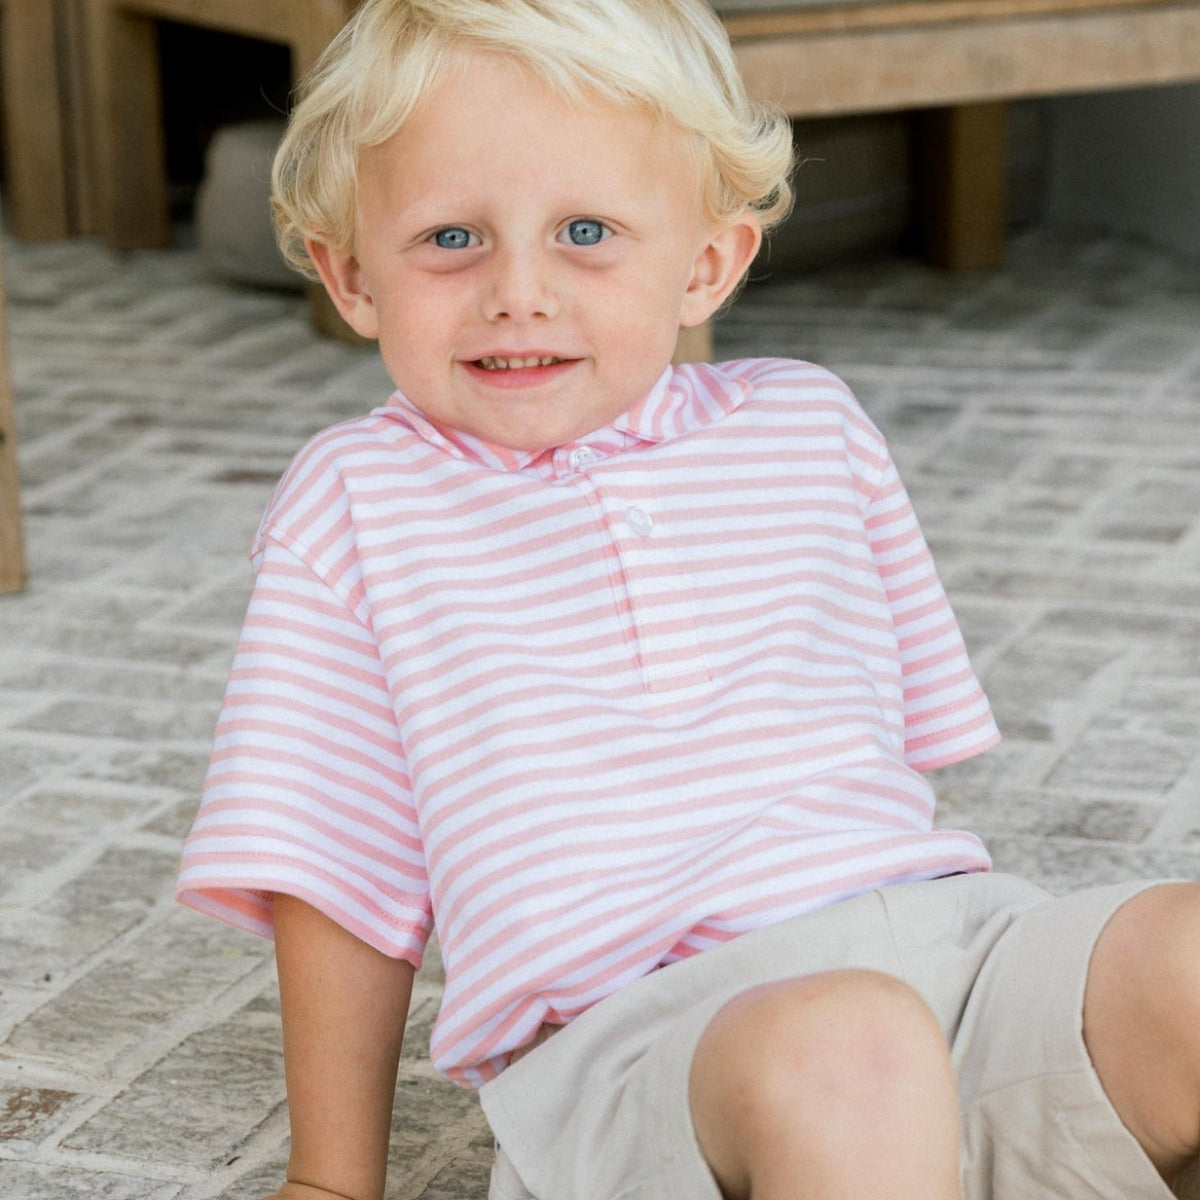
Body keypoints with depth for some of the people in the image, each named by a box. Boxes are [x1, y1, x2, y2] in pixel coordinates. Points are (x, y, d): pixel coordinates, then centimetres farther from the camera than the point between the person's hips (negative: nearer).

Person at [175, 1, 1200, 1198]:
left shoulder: (809, 427, 15)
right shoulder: (353, 503, 8)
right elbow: (338, 872, 10)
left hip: (941, 931, 4)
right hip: (629, 1028, -3)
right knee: (841, 1055, -37)